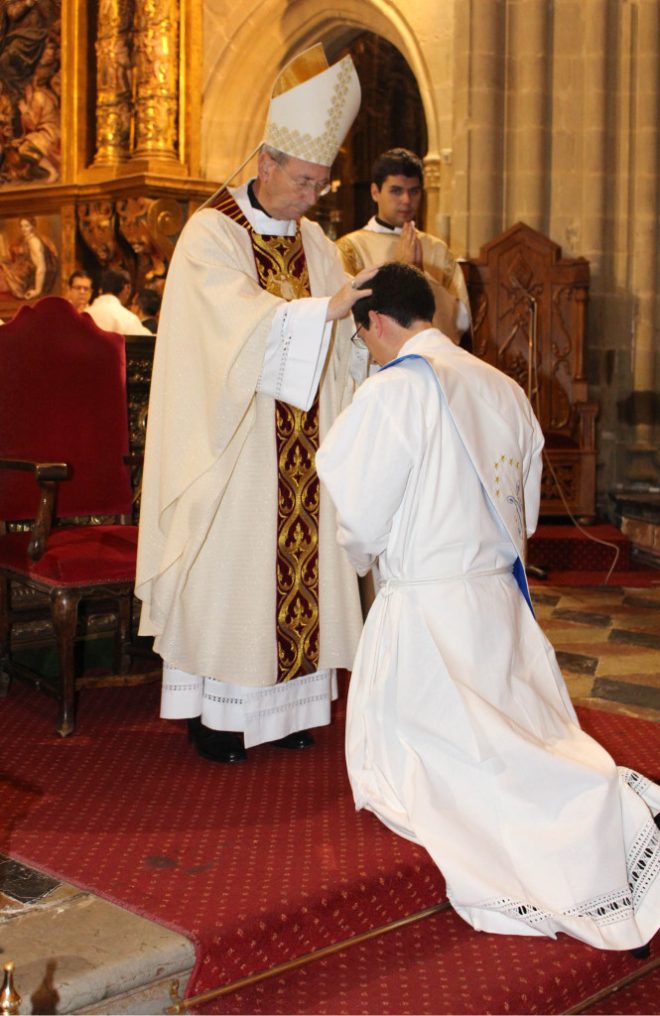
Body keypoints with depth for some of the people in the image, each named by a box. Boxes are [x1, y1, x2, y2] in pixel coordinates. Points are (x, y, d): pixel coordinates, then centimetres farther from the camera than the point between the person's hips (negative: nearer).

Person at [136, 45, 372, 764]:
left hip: (298, 446, 6)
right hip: (233, 445, -6)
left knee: (296, 556, 6)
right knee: (229, 564, -1)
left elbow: (337, 339, 8)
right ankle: (213, 711, 10)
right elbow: (245, 326, -21)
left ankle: (284, 701, 17)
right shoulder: (212, 233, -7)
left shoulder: (313, 241, 12)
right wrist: (324, 308, -28)